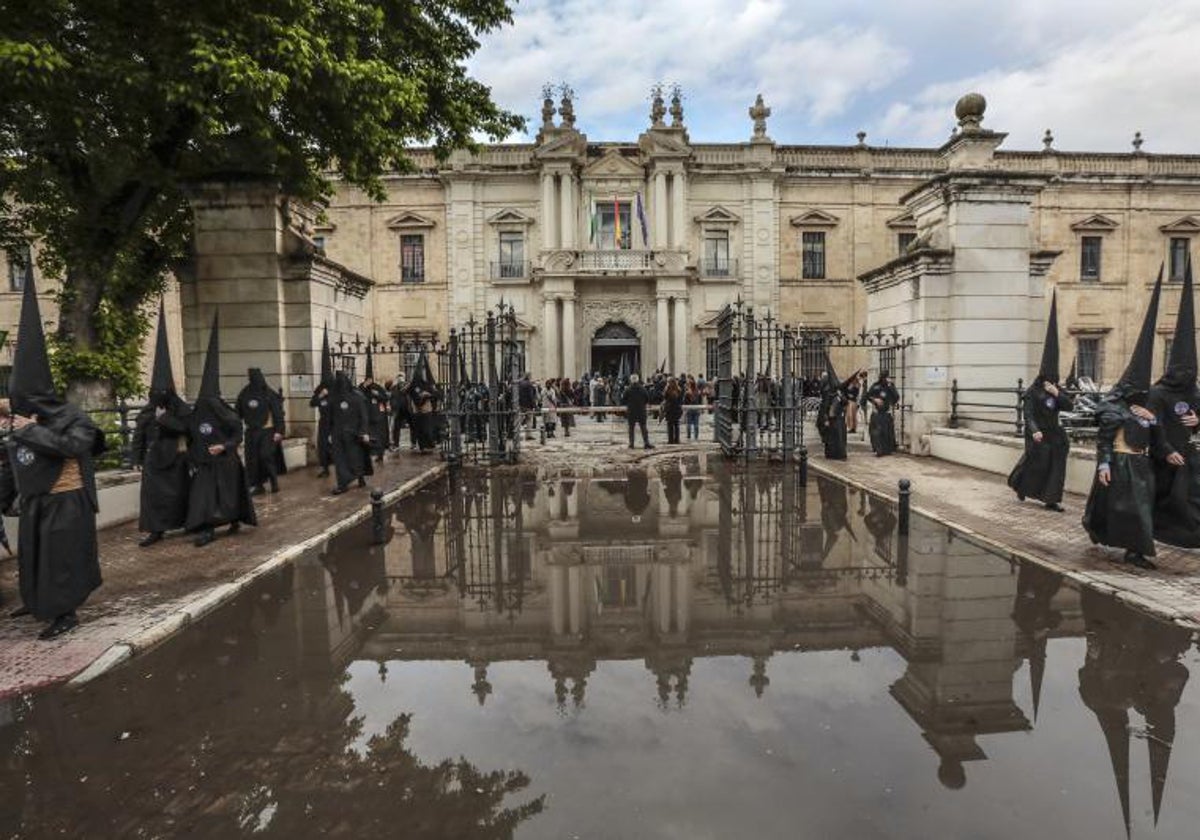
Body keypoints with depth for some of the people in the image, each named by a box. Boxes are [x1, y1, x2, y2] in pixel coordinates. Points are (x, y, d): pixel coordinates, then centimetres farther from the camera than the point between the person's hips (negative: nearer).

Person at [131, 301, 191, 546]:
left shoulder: (181, 408, -3)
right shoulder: (147, 411, 4)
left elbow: (184, 427, -18)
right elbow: (139, 434, 6)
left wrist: (164, 418, -19)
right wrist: (137, 457, 3)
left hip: (175, 457, -3)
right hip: (153, 457, 3)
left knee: (178, 492, 7)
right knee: (152, 492, -2)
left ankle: (188, 524, 23)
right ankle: (155, 530, 1)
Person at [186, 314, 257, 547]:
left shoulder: (227, 415, -10)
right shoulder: (195, 416, 2)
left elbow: (238, 436, -7)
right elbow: (191, 439, 10)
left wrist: (223, 446, -21)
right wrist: (192, 458, 4)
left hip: (226, 462, -3)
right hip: (204, 463, 4)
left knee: (228, 493, 6)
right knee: (202, 493, -5)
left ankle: (235, 521, 27)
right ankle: (207, 529, -3)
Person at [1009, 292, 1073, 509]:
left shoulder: (1057, 392, 10)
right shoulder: (1032, 392, -8)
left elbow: (1070, 406, -1)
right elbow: (1028, 413, -15)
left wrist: (1057, 394, -15)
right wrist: (1034, 431, -28)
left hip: (1054, 433, 6)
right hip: (1037, 434, -6)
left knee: (1056, 464, -1)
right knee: (1036, 462, -3)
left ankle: (1051, 499, 2)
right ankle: (1019, 485, 25)